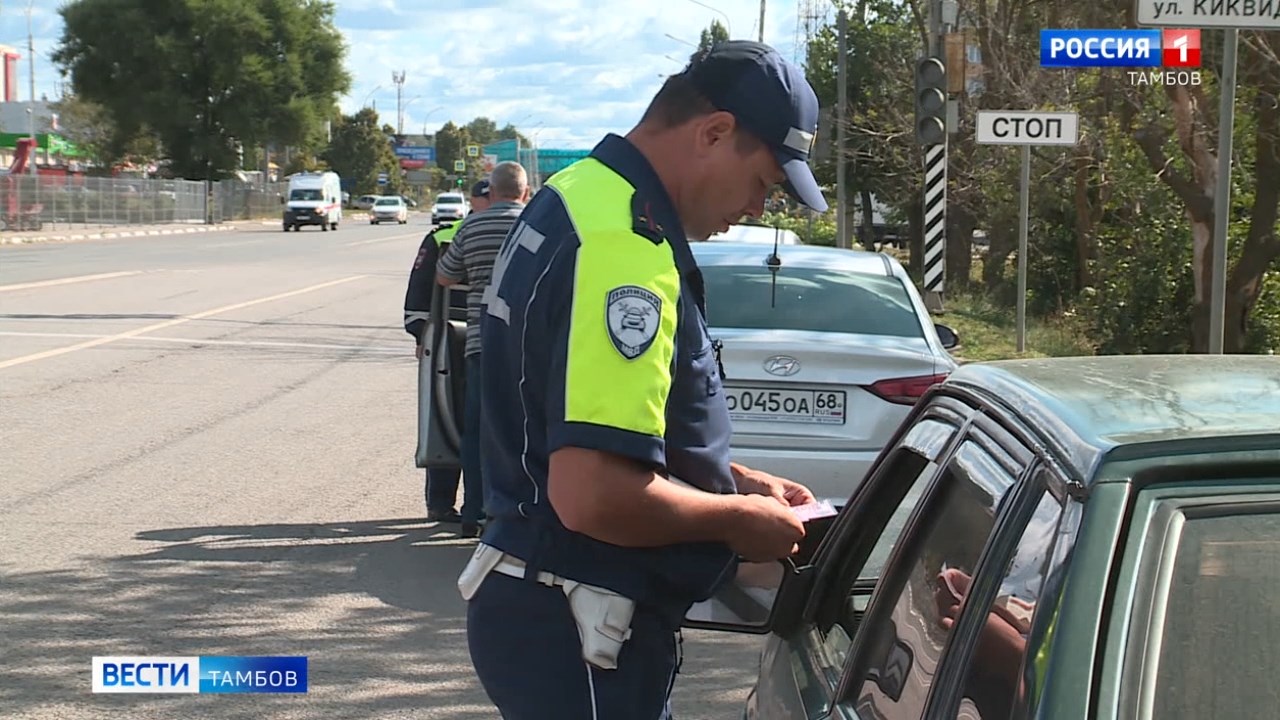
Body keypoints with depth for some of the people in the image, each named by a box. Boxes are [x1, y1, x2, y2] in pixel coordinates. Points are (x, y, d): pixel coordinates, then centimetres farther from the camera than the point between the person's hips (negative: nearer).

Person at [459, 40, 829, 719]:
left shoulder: (578, 196, 10)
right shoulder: (626, 247, -24)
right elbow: (594, 495, -31)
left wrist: (735, 479, 14)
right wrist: (738, 519, -14)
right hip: (573, 632, -10)